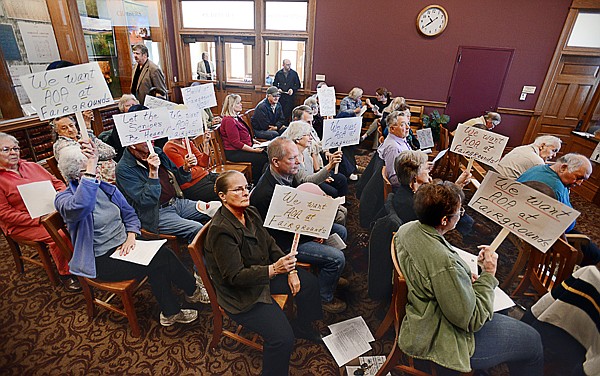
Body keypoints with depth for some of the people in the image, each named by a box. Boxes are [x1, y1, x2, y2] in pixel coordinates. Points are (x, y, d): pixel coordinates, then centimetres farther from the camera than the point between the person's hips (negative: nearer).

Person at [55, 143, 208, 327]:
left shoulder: (107, 188, 7)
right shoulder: (64, 198, -12)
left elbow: (129, 213, 13)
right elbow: (80, 208, -39)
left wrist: (131, 236, -6)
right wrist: (90, 170, -42)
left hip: (124, 244, 6)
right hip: (101, 259, -6)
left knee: (163, 253, -23)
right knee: (157, 263, -21)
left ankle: (170, 313, -8)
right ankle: (193, 291, 5)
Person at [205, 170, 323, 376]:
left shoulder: (250, 213, -3)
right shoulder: (221, 230, -29)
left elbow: (270, 244, 7)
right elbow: (235, 276, -28)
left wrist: (289, 270, -3)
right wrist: (274, 269, -39)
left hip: (263, 273, 9)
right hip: (241, 293, -8)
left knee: (309, 282, 13)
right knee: (282, 338, -22)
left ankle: (303, 327, 38)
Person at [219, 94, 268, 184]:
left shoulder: (236, 117, 15)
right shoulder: (229, 121, -17)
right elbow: (236, 143, -21)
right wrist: (253, 150, -21)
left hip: (242, 149, 10)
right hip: (233, 153, -10)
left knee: (266, 154, -9)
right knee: (261, 158, -21)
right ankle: (255, 183, -5)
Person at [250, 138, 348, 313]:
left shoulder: (284, 174, -5)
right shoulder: (266, 193, -33)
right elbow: (276, 233, -23)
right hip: (284, 242, -9)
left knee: (340, 231, 14)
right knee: (337, 257, -15)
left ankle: (329, 275, 34)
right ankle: (325, 298, 13)